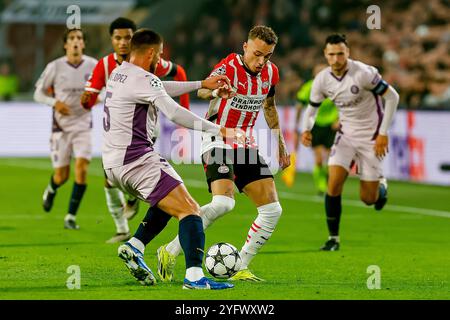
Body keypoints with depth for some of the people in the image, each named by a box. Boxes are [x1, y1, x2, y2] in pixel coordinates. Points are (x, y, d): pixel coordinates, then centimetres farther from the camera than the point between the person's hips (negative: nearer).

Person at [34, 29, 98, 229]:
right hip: (61, 126, -1)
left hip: (83, 125, 1)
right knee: (62, 175, 3)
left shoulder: (93, 65, -2)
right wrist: (55, 102, -18)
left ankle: (71, 217, -6)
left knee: (82, 169, -16)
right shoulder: (55, 67, -6)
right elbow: (38, 94, 1)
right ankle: (51, 190, 42)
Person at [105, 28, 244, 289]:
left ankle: (134, 247, 13)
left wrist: (202, 84, 28)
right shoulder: (143, 79, -14)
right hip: (137, 160, -10)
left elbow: (162, 89, 28)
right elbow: (174, 113, -23)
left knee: (166, 205, 27)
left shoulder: (118, 74, 15)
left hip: (113, 164, 10)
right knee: (190, 210, -11)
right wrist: (218, 130, -23)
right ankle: (194, 275, -23)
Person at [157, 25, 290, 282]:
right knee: (223, 203, -29)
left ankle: (240, 268, 10)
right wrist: (214, 90, -64)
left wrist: (281, 144, 22)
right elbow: (203, 91, -40)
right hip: (218, 142, -7)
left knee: (272, 210, 0)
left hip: (246, 144, 7)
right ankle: (170, 252, -17)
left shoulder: (270, 72, 2)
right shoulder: (229, 68, -20)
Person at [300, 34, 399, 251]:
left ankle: (381, 186, 38)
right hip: (346, 135, 3)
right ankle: (333, 238, -4)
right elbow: (312, 108, 8)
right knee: (334, 183, -17)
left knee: (368, 199, 0)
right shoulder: (322, 80, -7)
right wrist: (306, 129, -14)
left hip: (371, 137, -3)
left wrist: (383, 133, -15)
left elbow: (392, 97, -14)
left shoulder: (363, 73, -21)